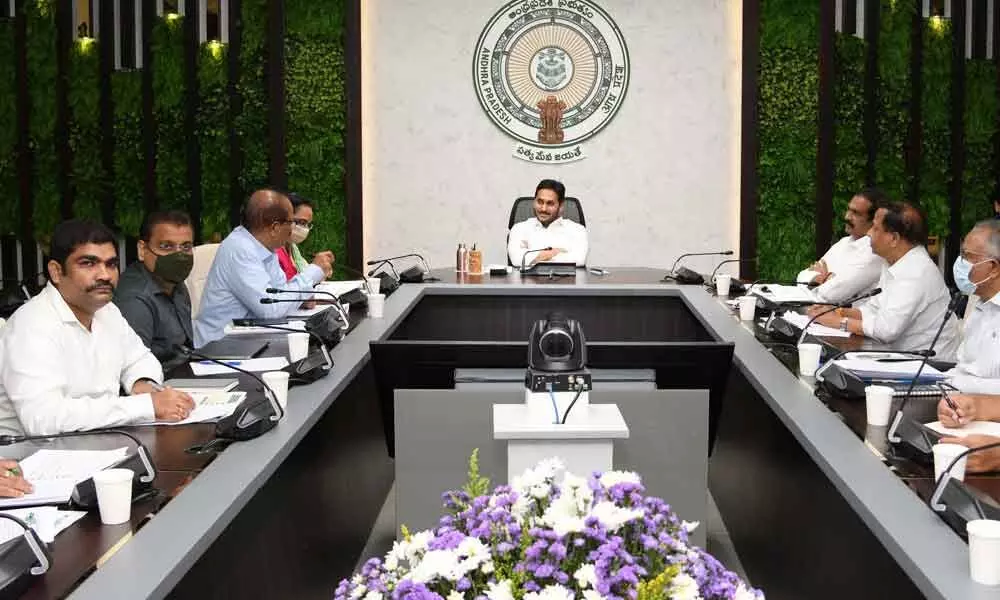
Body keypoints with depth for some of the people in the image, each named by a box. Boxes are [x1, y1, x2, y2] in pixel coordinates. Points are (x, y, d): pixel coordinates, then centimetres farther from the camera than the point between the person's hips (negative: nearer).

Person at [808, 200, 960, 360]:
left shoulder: (917, 273, -21)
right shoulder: (892, 264, 9)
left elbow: (886, 329, -25)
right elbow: (873, 309, 14)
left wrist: (839, 321, -16)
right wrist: (838, 312, -2)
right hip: (900, 356, 8)